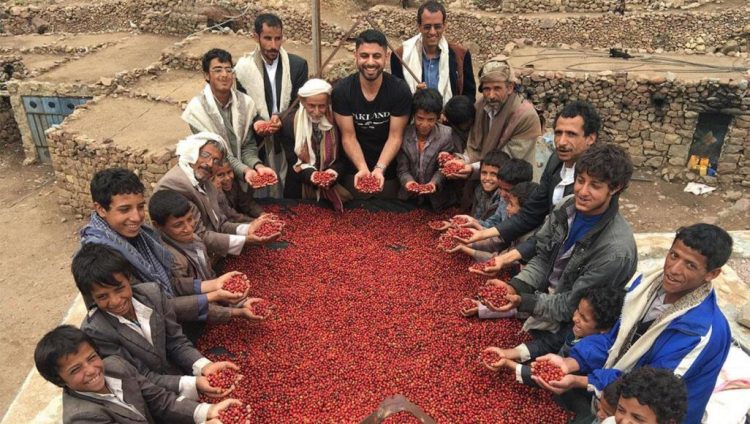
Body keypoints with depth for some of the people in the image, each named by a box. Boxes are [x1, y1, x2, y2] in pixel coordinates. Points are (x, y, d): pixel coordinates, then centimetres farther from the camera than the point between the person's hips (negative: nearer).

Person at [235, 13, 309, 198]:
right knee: (259, 194, 5)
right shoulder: (243, 67, -2)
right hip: (256, 142, -1)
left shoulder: (298, 64, -1)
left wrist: (281, 118, -19)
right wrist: (254, 122, -19)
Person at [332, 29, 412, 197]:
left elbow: (395, 137, -13)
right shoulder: (341, 91, -13)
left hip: (389, 171, 0)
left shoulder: (400, 90, -15)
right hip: (354, 170, 0)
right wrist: (363, 168, -27)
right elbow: (348, 137, -12)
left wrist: (379, 168, -28)